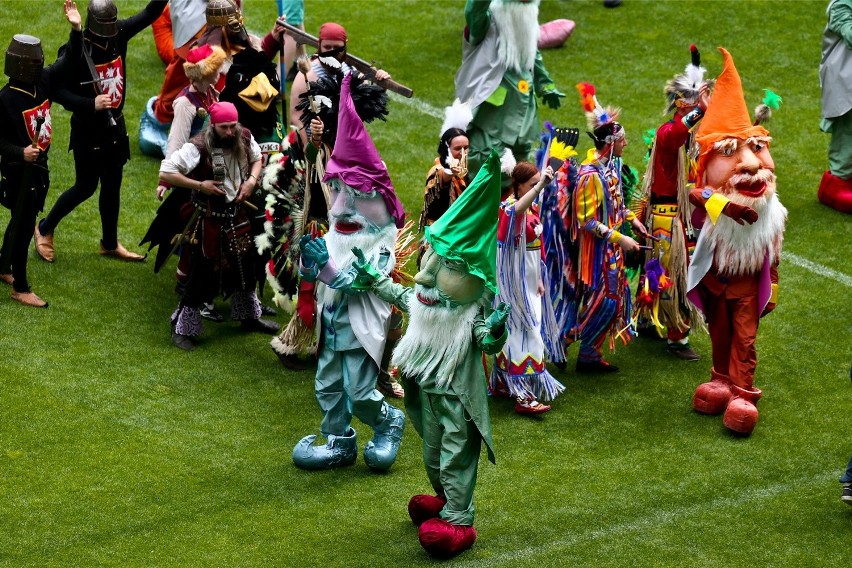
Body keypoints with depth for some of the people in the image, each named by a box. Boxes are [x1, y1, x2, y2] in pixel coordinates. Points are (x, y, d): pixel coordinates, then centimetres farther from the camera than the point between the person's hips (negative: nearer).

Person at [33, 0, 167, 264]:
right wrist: (91, 104, -33)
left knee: (112, 185, 17)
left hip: (114, 126, 6)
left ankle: (110, 244, 33)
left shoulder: (119, 35, -7)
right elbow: (58, 91, -23)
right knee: (86, 186, 5)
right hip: (87, 130, -6)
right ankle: (45, 229, 26)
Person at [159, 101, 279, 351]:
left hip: (237, 216, 6)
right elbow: (165, 173, -25)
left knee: (244, 267, 20)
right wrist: (200, 185, -26)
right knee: (203, 274, -1)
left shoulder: (245, 139, -8)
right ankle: (182, 328, 12)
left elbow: (256, 158, 15)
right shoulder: (198, 147, -25)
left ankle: (248, 316, 41)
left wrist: (252, 179, -5)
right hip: (209, 220, -6)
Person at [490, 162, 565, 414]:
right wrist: (541, 185, -57)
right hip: (514, 278, -9)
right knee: (524, 330, -11)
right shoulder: (509, 207, -18)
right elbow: (517, 210, -45)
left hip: (529, 278, 9)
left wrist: (539, 280, 15)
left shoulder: (533, 208, 10)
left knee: (513, 330, 16)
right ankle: (522, 395, -11)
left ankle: (502, 383, 27)